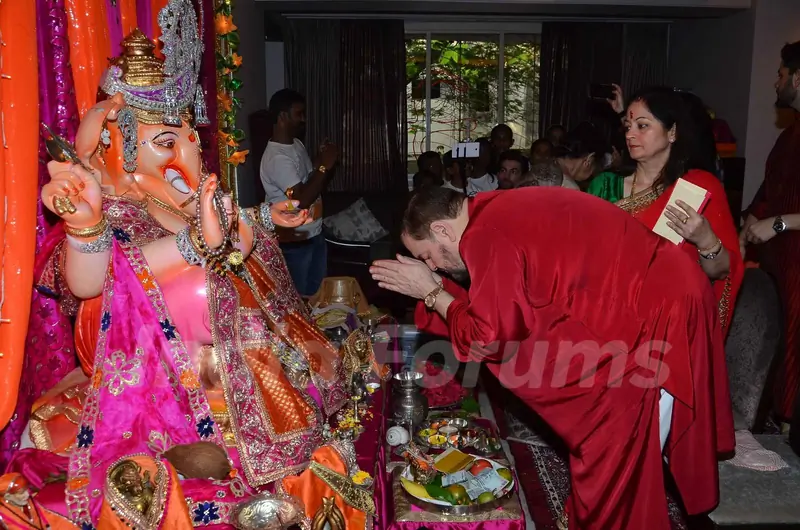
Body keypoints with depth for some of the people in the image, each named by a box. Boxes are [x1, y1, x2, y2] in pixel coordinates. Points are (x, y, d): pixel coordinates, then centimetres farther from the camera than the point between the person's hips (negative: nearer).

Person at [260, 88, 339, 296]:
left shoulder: (297, 144, 7)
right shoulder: (276, 157, -22)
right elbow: (302, 199, -28)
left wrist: (322, 161, 0)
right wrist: (325, 166, -22)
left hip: (315, 233, 9)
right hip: (294, 240, -9)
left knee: (318, 291, 18)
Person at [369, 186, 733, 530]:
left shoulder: (485, 237, -19)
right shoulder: (498, 212, 10)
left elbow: (489, 338, -17)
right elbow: (498, 313, 14)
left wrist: (431, 293, -5)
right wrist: (434, 288, 10)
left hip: (654, 312, -10)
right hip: (654, 293, 10)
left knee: (618, 460, 6)